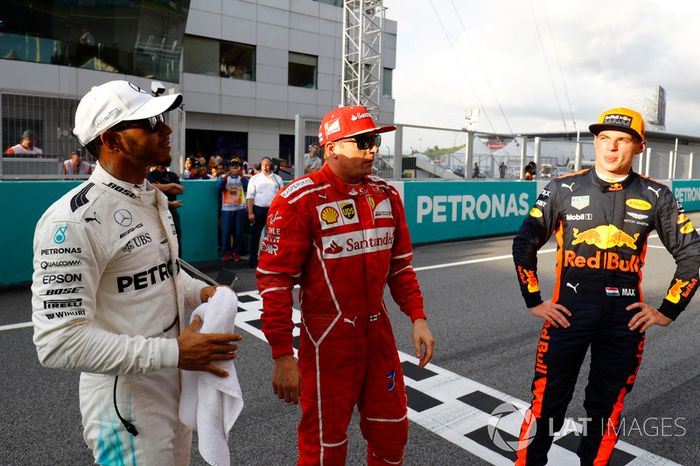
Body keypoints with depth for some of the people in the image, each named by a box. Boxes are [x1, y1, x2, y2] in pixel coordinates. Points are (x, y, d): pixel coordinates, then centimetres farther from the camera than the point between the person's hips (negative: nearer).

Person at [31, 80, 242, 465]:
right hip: (126, 403, -8)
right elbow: (59, 342, -26)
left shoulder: (155, 198, 7)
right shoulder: (74, 221, -23)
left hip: (178, 387, 9)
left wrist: (201, 292, -2)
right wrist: (174, 352, -27)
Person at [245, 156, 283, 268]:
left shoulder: (277, 178, 9)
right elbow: (250, 196, -1)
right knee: (255, 236, 2)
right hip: (259, 209, -1)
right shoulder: (255, 178, 3)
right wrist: (250, 213, -10)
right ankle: (252, 260, 8)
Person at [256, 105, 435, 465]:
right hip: (329, 337, -5)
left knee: (392, 433, 20)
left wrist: (418, 318, 4)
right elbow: (275, 280, -15)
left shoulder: (386, 195, 4)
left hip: (379, 330, 6)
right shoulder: (300, 200, -15)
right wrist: (282, 355, -16)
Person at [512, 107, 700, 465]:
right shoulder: (563, 189, -2)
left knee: (606, 409, 16)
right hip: (568, 314, -1)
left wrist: (668, 310, 6)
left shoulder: (656, 196, 2)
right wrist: (533, 301, 1)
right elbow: (524, 244, 3)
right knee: (547, 405, 4)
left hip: (625, 321, 2)